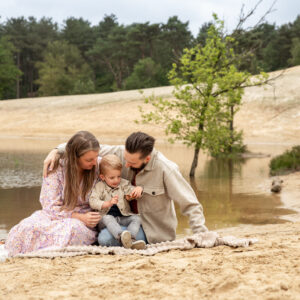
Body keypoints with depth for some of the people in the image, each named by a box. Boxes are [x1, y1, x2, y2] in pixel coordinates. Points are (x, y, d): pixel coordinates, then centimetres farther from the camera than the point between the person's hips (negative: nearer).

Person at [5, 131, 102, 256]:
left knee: (73, 228, -39)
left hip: (82, 222, 1)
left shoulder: (99, 166, -4)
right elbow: (51, 206, -9)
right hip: (58, 217, 0)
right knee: (29, 226, -34)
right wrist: (80, 217, -21)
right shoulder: (57, 169, -9)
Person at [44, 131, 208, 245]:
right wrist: (56, 151, -10)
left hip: (154, 231, -6)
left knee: (106, 238, -24)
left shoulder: (166, 169, -25)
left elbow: (190, 205, -21)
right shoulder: (120, 153, -12)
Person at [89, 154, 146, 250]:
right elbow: (92, 202, -11)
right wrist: (108, 203, -27)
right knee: (107, 218, -35)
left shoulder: (123, 183, 9)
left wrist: (138, 189, -29)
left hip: (123, 217, 3)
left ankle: (131, 239, -47)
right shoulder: (99, 187, 0)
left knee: (136, 218, -21)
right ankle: (121, 237, -61)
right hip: (107, 216, -3)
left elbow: (131, 190, -4)